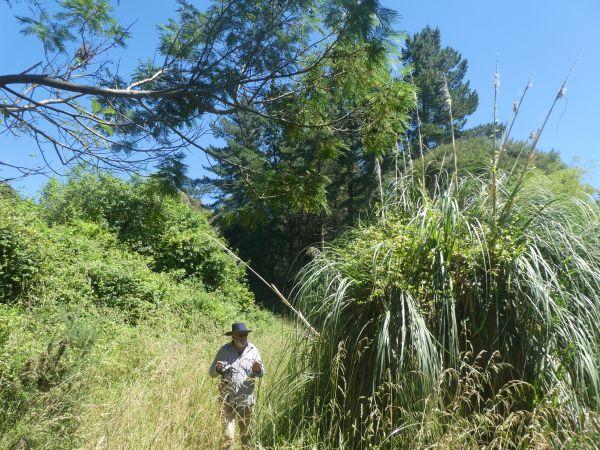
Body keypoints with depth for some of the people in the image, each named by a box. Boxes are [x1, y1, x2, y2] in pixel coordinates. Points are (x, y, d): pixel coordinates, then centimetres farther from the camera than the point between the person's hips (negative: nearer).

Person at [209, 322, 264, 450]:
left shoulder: (253, 350, 0)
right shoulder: (224, 350, -3)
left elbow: (261, 374, 6)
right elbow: (211, 372, 4)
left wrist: (258, 369, -17)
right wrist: (217, 369, -18)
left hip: (246, 400, 1)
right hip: (227, 399, -1)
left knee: (246, 433, 16)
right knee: (227, 435, 1)